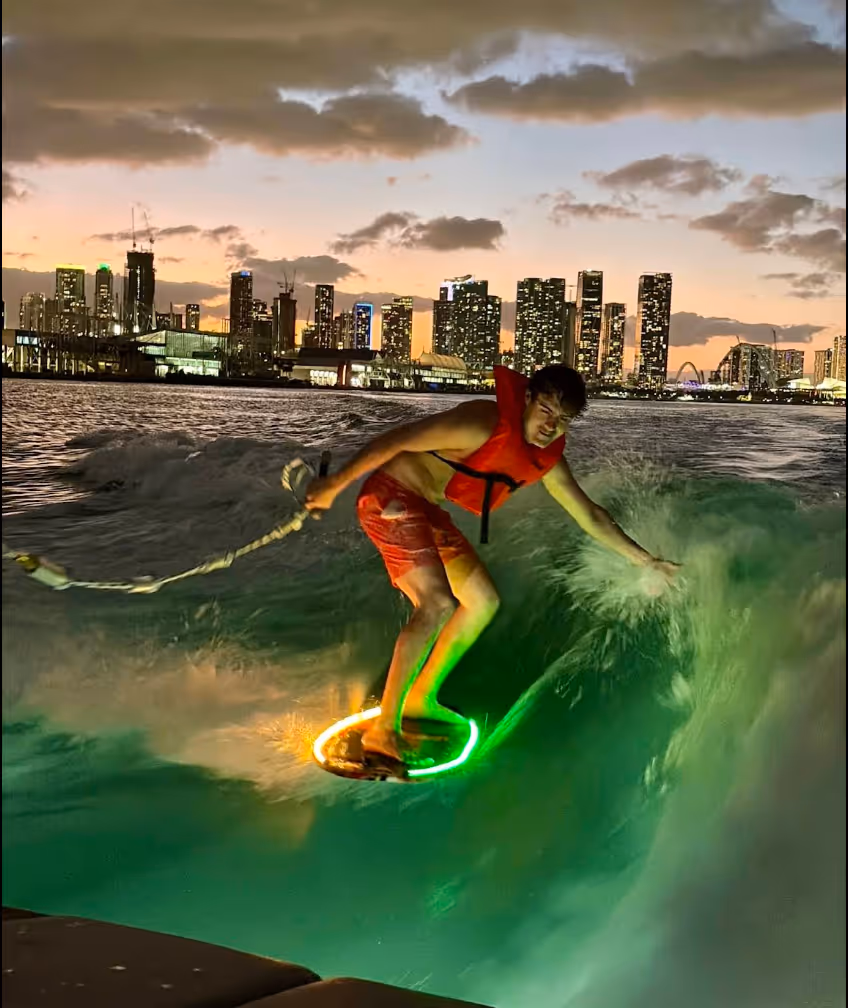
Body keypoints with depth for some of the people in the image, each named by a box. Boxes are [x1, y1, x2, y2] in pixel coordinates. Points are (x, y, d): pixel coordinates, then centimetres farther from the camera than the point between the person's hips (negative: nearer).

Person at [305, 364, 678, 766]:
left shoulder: (545, 459, 1)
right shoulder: (483, 424, -25)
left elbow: (588, 514, 11)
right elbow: (399, 439, -21)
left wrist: (645, 560, 13)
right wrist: (334, 485, -18)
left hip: (425, 510, 9)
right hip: (390, 495, -9)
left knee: (483, 602, 13)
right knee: (438, 605, -24)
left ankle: (421, 699, 24)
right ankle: (383, 730, -20)